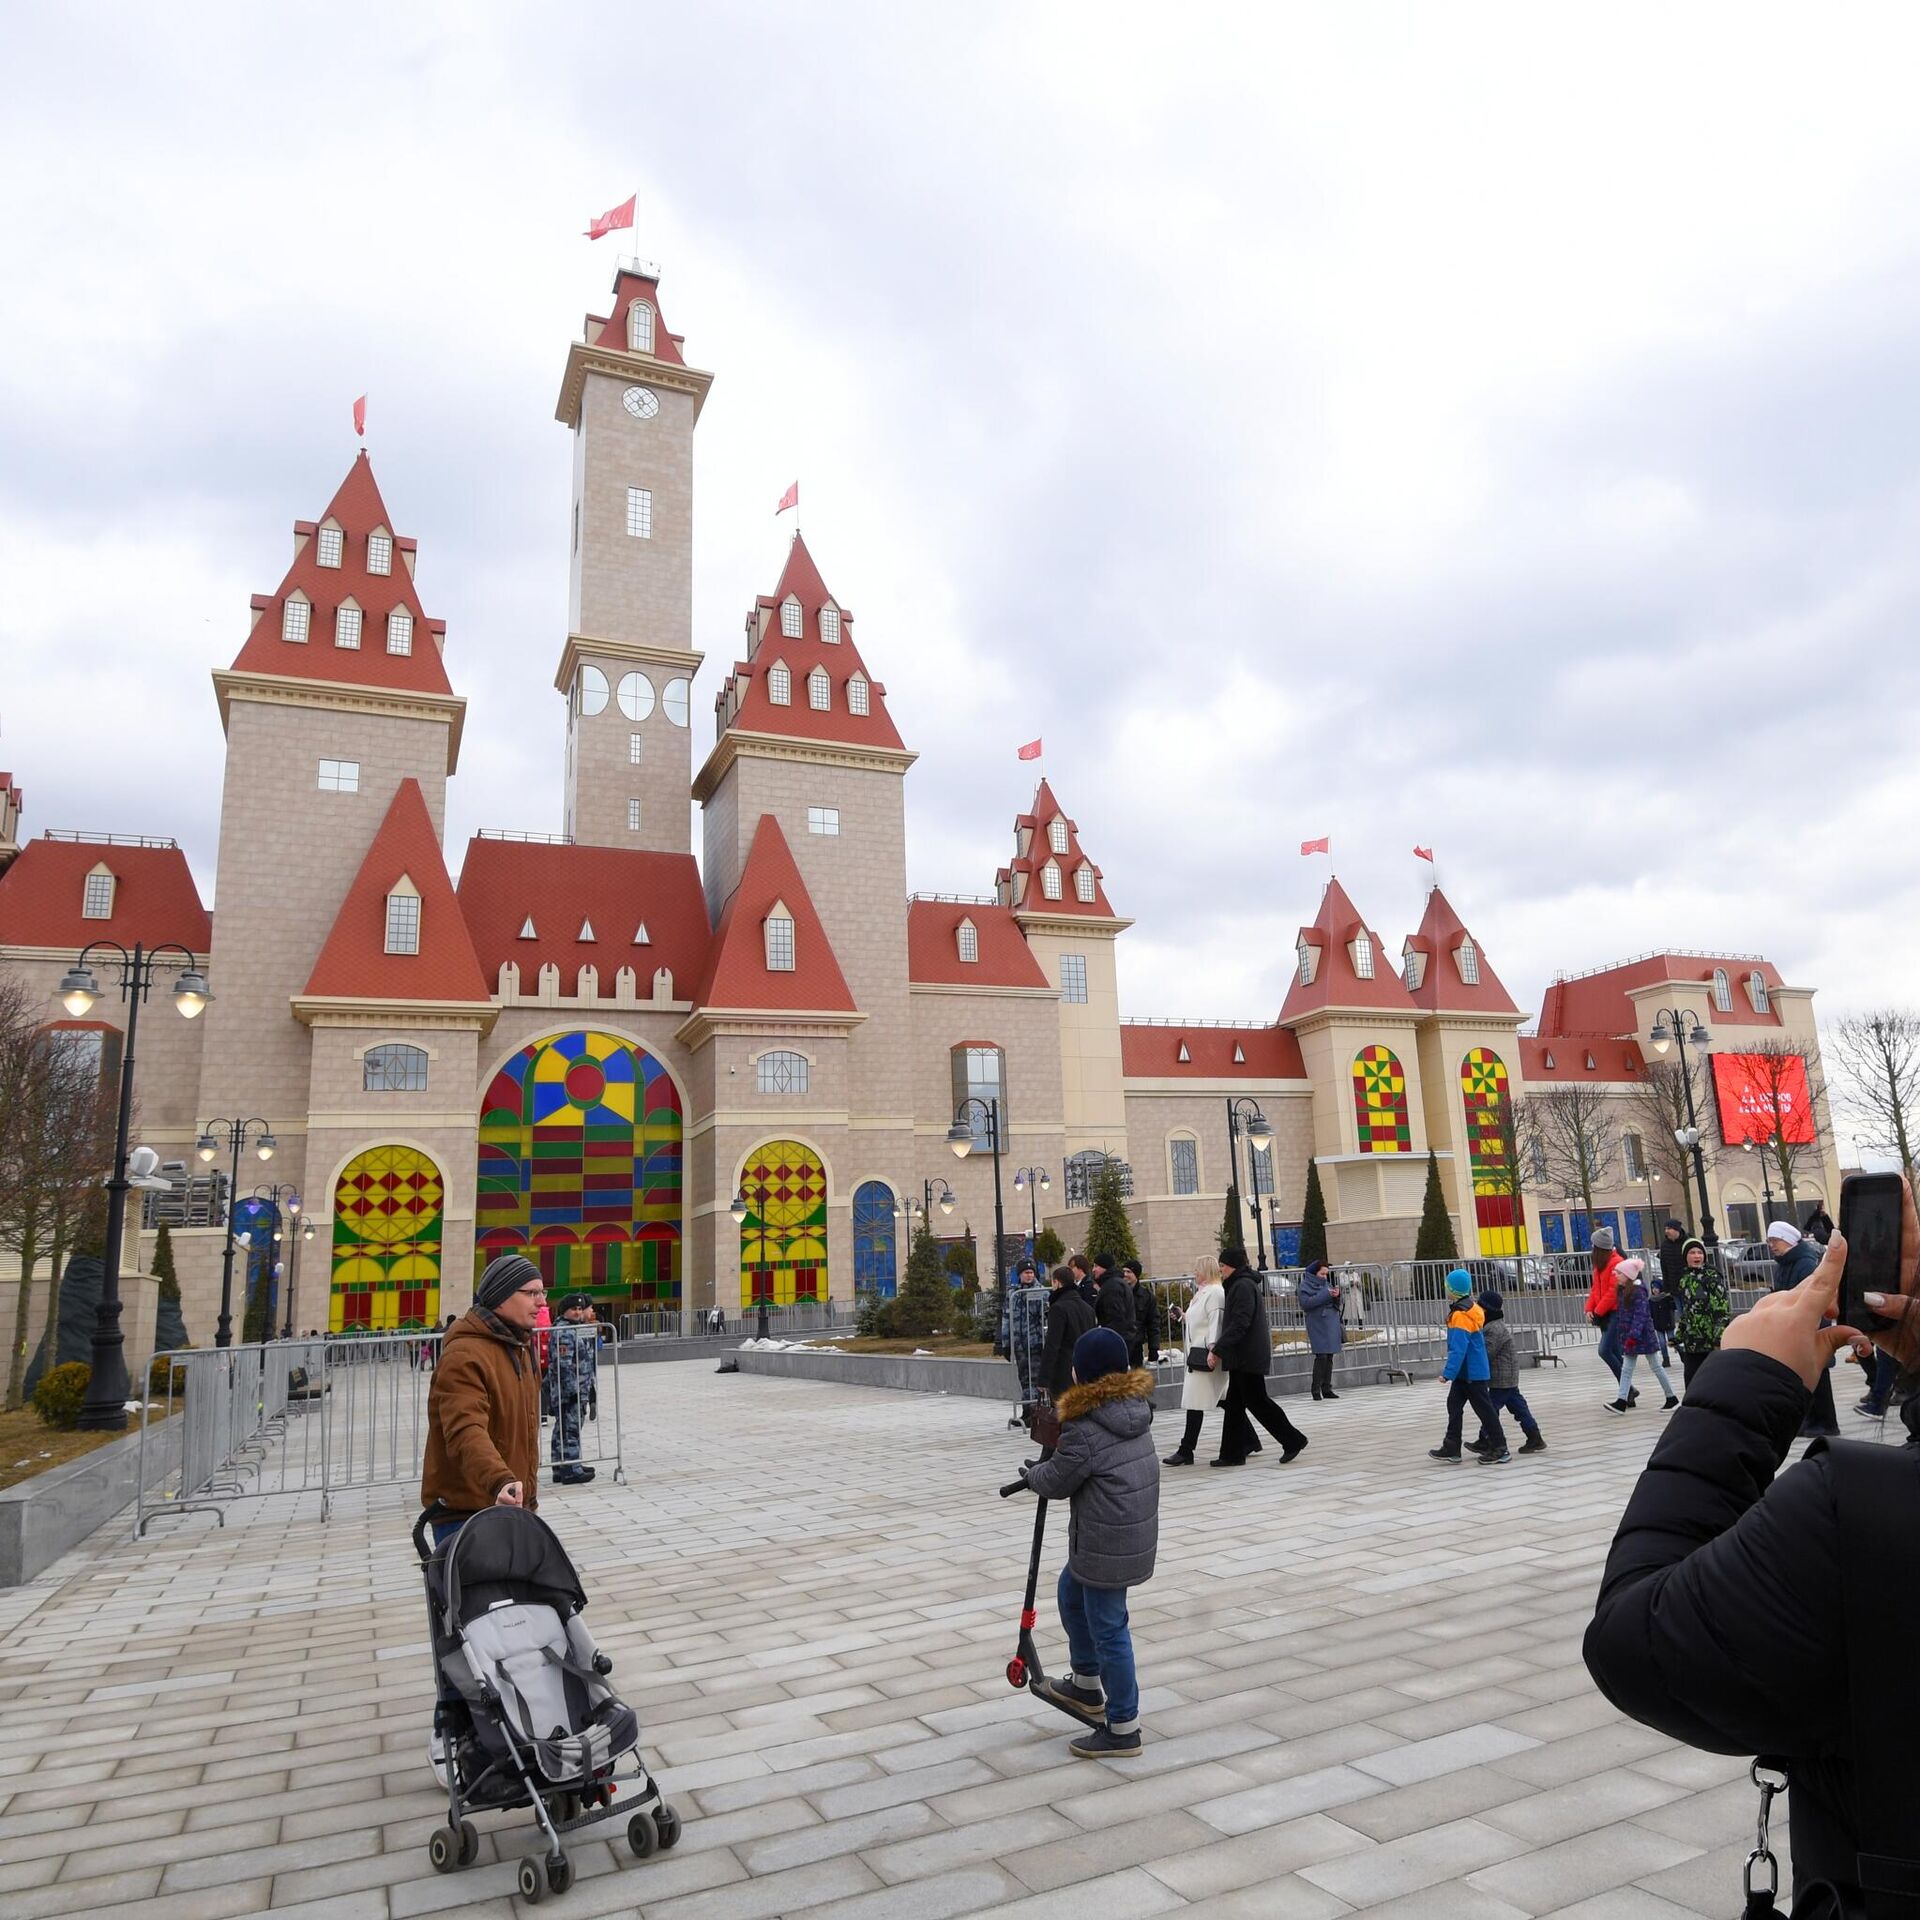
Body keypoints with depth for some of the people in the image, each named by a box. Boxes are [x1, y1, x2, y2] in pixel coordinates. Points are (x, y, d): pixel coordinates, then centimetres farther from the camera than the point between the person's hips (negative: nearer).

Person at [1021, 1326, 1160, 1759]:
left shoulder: (1085, 1429, -24)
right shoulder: (1136, 1410, 3)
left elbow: (1056, 1482, -12)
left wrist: (1031, 1473, 8)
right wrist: (1044, 1471, 13)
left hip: (1107, 1544, -10)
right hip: (1136, 1530, 10)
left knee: (1107, 1629, 4)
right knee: (1071, 1593, 26)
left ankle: (1123, 1729, 17)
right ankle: (1086, 1685, 42)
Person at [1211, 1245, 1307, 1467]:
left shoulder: (1243, 1286, -16)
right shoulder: (1239, 1285, 16)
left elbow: (1239, 1324, -23)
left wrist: (1218, 1350, -22)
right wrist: (1219, 1348, 17)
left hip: (1248, 1356, -10)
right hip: (1242, 1357, 10)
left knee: (1257, 1401, -3)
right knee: (1234, 1404, 9)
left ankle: (1293, 1440, 8)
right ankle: (1233, 1453, 12)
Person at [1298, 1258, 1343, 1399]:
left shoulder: (1326, 1283, 15)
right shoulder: (1306, 1285, -3)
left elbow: (1336, 1304, 18)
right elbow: (1305, 1302, -19)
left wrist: (1336, 1295, -6)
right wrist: (1326, 1294, -20)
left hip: (1331, 1323, 7)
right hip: (1318, 1325, -7)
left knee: (1329, 1357, 7)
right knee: (1321, 1356, -11)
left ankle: (1327, 1389, 13)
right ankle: (1316, 1390, -6)